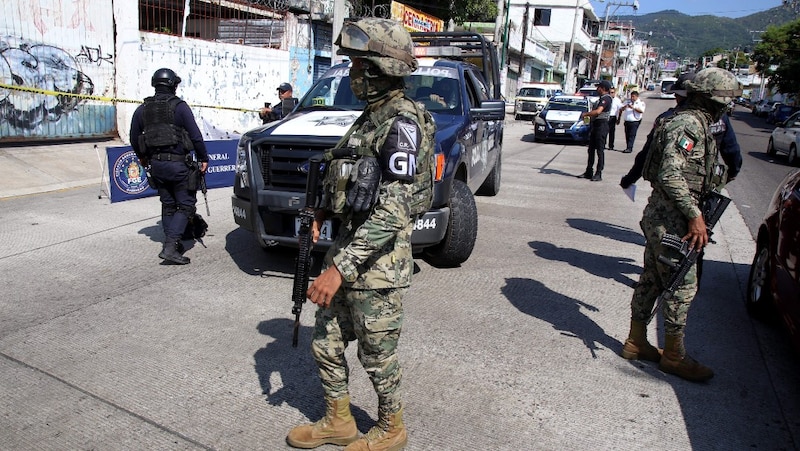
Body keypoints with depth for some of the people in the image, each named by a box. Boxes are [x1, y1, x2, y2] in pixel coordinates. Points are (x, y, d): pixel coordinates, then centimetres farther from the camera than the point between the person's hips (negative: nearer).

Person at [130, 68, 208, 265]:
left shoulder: (142, 109, 8)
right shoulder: (179, 106, -8)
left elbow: (134, 140, 14)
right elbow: (196, 136, -10)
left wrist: (143, 158, 31)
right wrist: (203, 159, 1)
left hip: (156, 165, 6)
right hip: (178, 164, -5)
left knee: (168, 205, 17)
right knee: (185, 205, 0)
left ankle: (172, 244, 21)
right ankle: (170, 246, -12)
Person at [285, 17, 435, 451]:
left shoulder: (402, 123, -19)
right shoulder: (372, 115, 11)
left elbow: (392, 212, -27)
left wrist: (340, 269, -29)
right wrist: (325, 210, 8)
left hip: (378, 262, -9)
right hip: (347, 245, 9)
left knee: (377, 355, 9)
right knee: (326, 343, 18)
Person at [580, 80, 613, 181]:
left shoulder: (606, 98, -13)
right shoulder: (602, 99, 20)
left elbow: (598, 111, -25)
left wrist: (586, 114, -13)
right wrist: (588, 115, 9)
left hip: (602, 125, -10)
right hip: (595, 125, 10)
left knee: (600, 150, -7)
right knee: (591, 149, 11)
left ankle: (598, 174, -5)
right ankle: (589, 172, 17)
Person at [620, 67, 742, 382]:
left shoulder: (696, 125, 15)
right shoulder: (688, 125, -17)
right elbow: (670, 175, -27)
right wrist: (695, 215, -24)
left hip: (660, 216, 10)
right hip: (671, 220, -10)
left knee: (651, 280, 15)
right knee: (682, 286, 0)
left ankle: (636, 343, 25)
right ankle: (673, 356, 13)